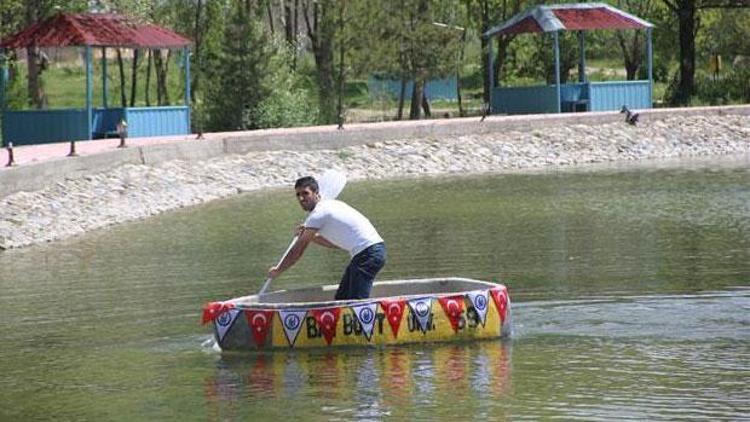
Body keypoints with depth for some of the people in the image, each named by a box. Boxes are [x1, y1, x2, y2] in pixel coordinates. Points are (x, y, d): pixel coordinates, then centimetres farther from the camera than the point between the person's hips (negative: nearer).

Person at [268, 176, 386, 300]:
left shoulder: (318, 214, -10)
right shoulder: (330, 204, 18)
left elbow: (297, 251, -5)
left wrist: (277, 270, 7)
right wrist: (311, 236, 18)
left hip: (368, 253, -10)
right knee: (341, 299, 12)